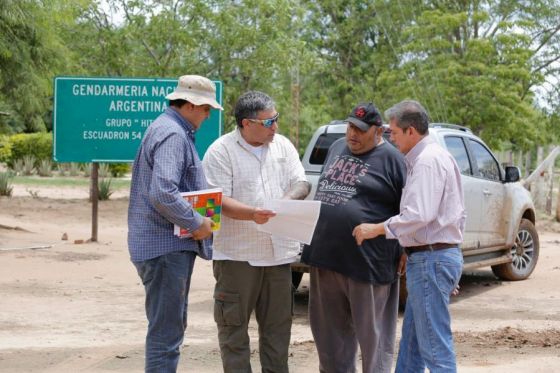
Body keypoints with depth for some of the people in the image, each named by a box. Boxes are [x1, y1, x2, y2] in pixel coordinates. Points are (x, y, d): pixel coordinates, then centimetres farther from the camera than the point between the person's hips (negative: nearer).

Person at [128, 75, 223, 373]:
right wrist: (196, 223, -18)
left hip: (171, 246, 11)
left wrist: (197, 219, 16)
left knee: (171, 327, 19)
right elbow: (163, 193, -29)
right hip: (166, 246, -11)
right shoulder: (172, 135, -17)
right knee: (166, 333, -6)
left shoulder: (169, 130, 17)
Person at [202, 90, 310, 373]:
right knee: (233, 324, 3)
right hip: (237, 254, -5)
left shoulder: (283, 146, 10)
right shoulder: (221, 151, -7)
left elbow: (301, 184, 9)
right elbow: (219, 201, -13)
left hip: (278, 251, 5)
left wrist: (289, 199, -14)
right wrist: (252, 214, -28)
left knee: (278, 324, 11)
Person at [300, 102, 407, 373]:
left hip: (366, 262, -7)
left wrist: (405, 253, -9)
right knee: (329, 330, 15)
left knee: (372, 333, 2)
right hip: (325, 258, 7)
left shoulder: (391, 159, -6)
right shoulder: (337, 148, 15)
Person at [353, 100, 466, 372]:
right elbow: (456, 214, 22)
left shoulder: (427, 160, -15)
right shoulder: (436, 156, 18)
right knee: (411, 342, 17)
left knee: (436, 345, -6)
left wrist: (376, 229, -16)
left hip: (430, 260, -11)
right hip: (443, 253, 11)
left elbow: (418, 215, -26)